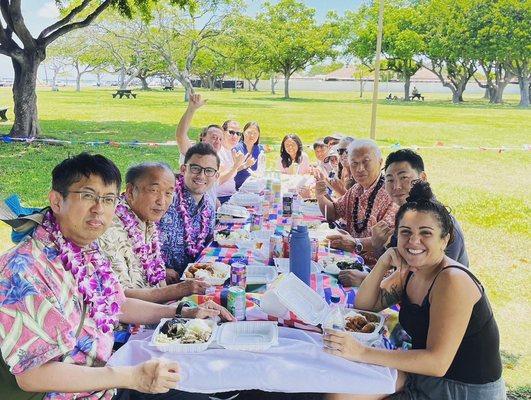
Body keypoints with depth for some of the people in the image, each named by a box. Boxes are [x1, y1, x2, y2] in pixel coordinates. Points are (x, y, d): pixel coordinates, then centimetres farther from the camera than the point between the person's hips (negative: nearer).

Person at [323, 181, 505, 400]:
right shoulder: (410, 273, 1)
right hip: (423, 373, 7)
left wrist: (362, 352, -33)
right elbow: (364, 306, 7)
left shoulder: (452, 280, -24)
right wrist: (383, 263, -9)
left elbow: (437, 362, -28)